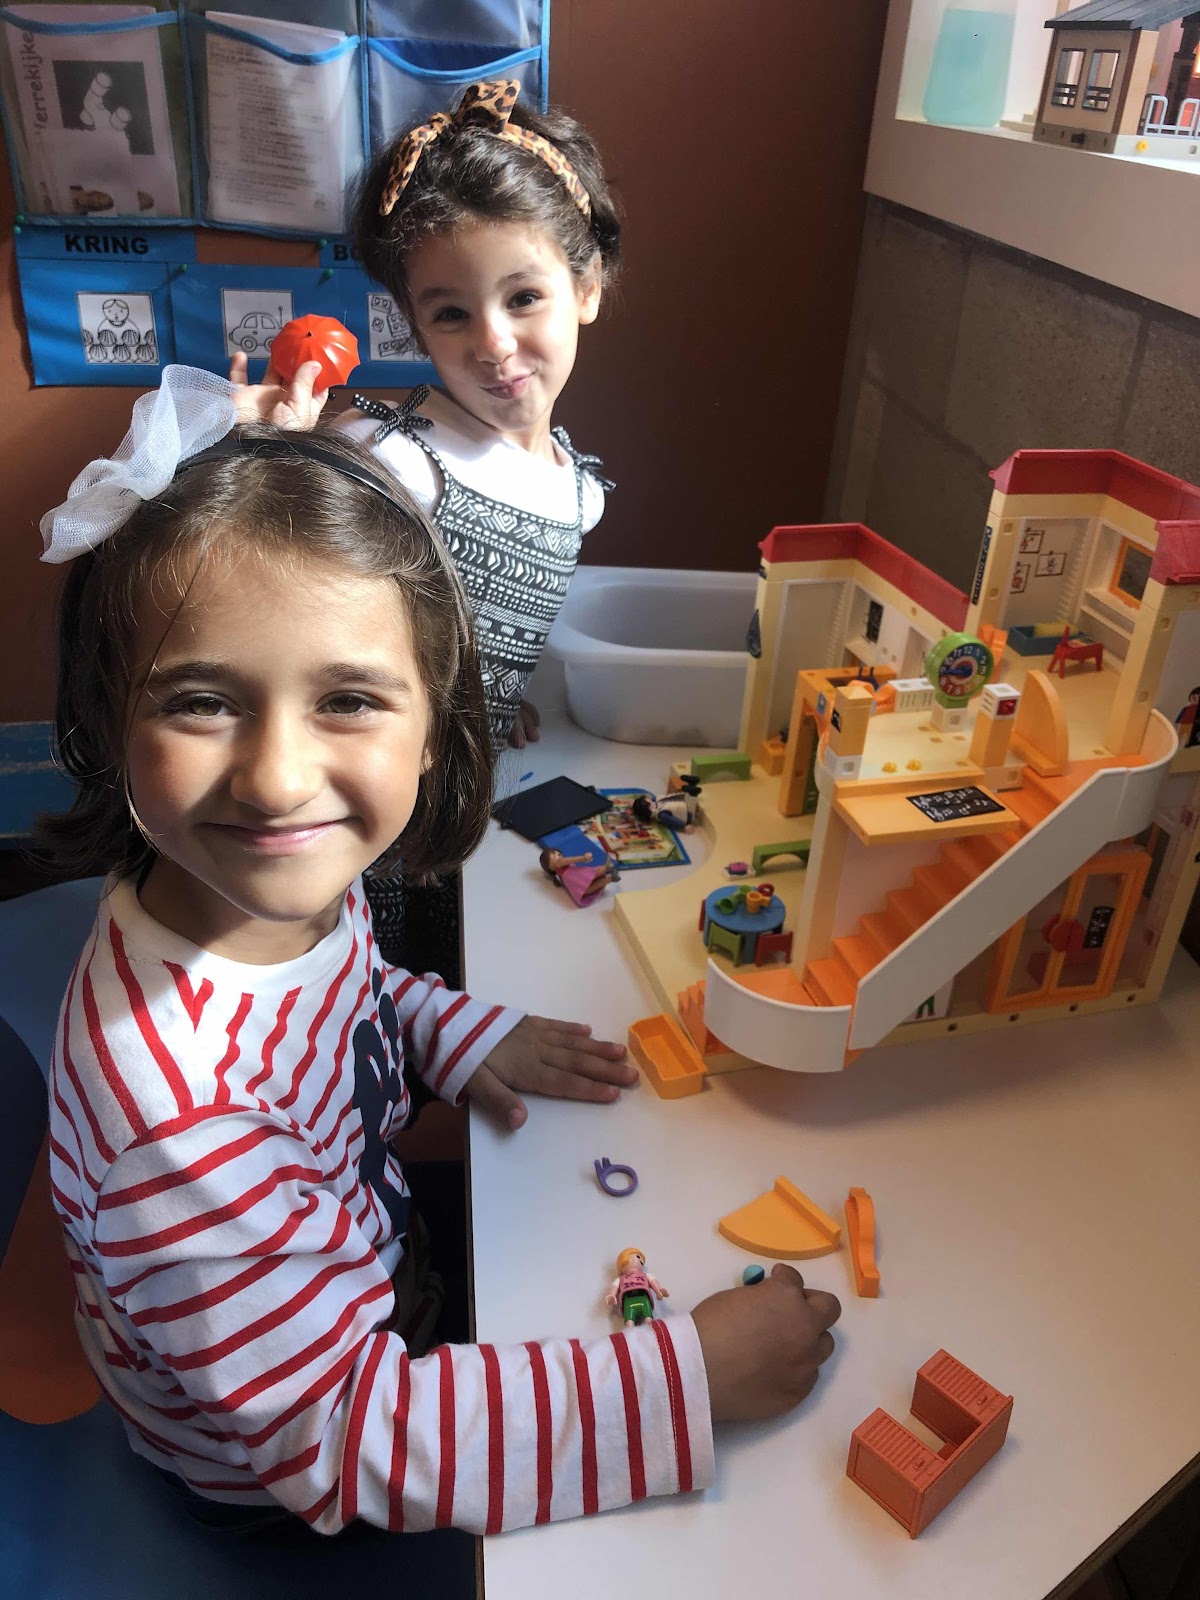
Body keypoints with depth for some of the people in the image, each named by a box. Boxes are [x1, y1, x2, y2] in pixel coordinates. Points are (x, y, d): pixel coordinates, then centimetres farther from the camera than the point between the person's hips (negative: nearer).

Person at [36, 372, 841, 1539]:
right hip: (271, 1480, -5)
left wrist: (461, 1037, -11)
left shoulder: (297, 884, -21)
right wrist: (691, 1377, -33)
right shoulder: (178, 1110, -44)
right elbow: (336, 1443, -33)